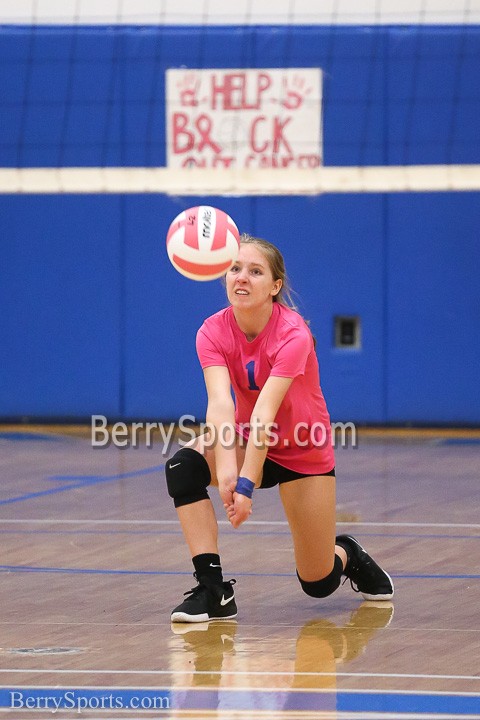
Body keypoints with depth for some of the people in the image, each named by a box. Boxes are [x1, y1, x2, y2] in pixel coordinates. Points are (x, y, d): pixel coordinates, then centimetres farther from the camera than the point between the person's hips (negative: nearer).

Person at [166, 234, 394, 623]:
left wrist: (247, 482, -50)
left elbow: (264, 412, -40)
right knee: (183, 465, -29)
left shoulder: (293, 334, -28)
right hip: (248, 442, 3)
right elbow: (220, 403, -34)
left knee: (318, 583, -2)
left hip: (304, 452, -3)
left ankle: (346, 554, 36)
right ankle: (213, 591, -25)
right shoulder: (213, 332, -17)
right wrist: (226, 470, -50)